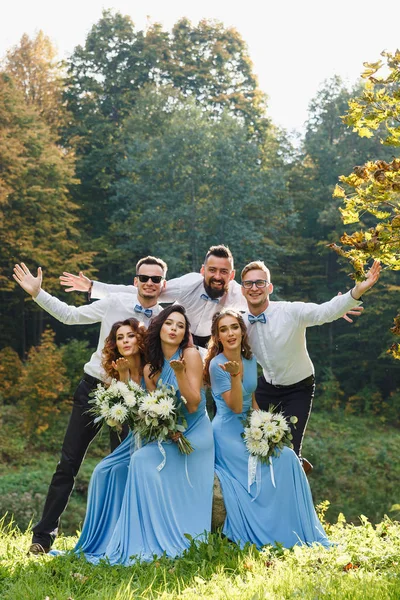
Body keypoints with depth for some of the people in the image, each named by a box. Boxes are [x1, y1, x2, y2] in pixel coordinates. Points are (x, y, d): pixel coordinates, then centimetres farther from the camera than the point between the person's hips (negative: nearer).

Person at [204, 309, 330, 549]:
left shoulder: (250, 359, 8)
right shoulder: (217, 365, -13)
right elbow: (235, 407, -18)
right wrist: (235, 374, -31)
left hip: (249, 430, 7)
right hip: (228, 433, -7)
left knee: (287, 458, -12)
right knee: (282, 460, -20)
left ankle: (297, 534, -2)